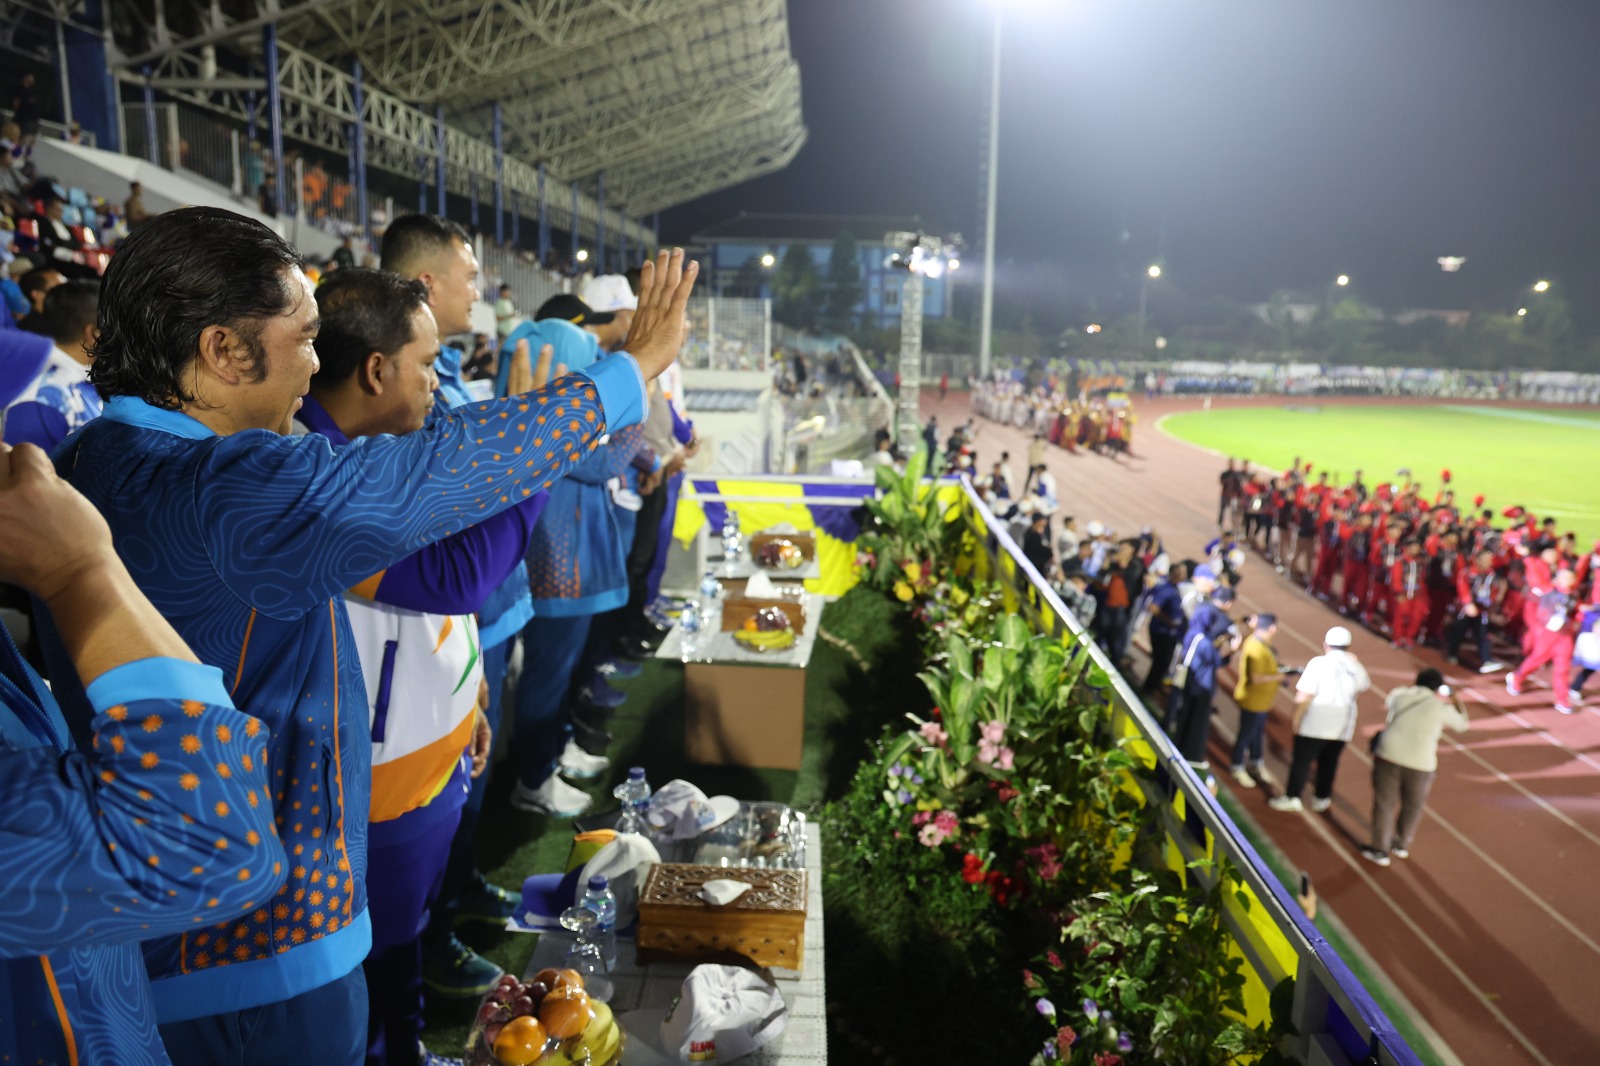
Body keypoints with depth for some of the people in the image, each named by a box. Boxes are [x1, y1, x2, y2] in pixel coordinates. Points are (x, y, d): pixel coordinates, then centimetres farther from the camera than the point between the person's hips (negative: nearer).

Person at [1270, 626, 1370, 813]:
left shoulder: (1319, 663, -16)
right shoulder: (1355, 666, 1)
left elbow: (1302, 698, -20)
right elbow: (1364, 686, 25)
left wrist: (1296, 720, -9)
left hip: (1314, 725, -5)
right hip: (1342, 727, 5)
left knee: (1301, 761, 5)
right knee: (1329, 763, 18)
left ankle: (1292, 798, 9)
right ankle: (1321, 799, 27)